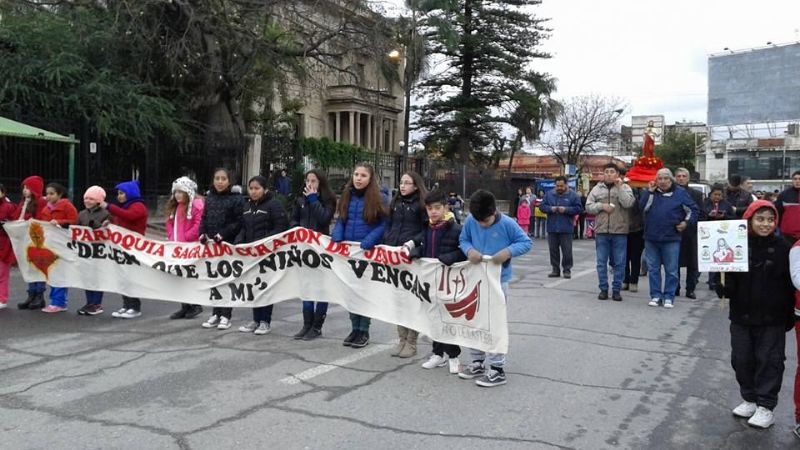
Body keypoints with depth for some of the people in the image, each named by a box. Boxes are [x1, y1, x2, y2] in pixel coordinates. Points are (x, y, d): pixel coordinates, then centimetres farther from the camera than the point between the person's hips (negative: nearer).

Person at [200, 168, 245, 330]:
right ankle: (216, 313, 20)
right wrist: (202, 233, -4)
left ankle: (226, 315, 8)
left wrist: (223, 234, -19)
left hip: (228, 244, -5)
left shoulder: (236, 199, -4)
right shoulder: (209, 198, 14)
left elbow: (238, 222, -9)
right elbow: (204, 219, 14)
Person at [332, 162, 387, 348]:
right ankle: (355, 328, 22)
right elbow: (340, 221, 10)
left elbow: (383, 225, -9)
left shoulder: (378, 198, -7)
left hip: (368, 252, -5)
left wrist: (365, 244, -20)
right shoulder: (347, 196, 7)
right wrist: (336, 240, -8)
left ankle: (364, 331, 15)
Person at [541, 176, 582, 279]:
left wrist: (566, 209, -15)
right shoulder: (549, 194, 9)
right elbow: (542, 206, 8)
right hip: (552, 228, 3)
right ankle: (555, 269, 16)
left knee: (567, 250, -1)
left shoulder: (572, 195, 0)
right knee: (553, 250, 7)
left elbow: (578, 208, -3)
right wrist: (550, 209, -11)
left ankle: (567, 270, 9)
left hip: (566, 229, -3)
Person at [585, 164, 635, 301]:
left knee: (619, 263, 3)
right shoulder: (597, 189, 10)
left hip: (619, 231, -2)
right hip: (601, 231, 2)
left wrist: (619, 186, -13)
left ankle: (616, 289, 12)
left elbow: (628, 203, -13)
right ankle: (603, 289, 14)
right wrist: (602, 206, -9)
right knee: (601, 262, 5)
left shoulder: (625, 188, 4)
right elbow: (588, 206, 7)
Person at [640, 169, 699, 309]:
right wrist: (649, 191, -11)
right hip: (651, 238, 2)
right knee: (653, 268, 7)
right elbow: (642, 207, -8)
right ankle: (656, 295, 15)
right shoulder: (651, 192, 7)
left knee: (671, 270, 2)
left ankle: (669, 297, 10)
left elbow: (694, 210, 8)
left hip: (671, 238, -2)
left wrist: (686, 222, -4)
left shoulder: (680, 192, 2)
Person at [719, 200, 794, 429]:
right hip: (741, 316, 2)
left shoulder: (782, 248, -5)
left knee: (769, 360, 5)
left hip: (772, 318, -2)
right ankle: (749, 399, 29)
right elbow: (729, 279, 1)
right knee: (742, 359, 11)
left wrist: (790, 315, -1)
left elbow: (790, 284, -1)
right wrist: (723, 287, -21)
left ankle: (766, 406, 16)